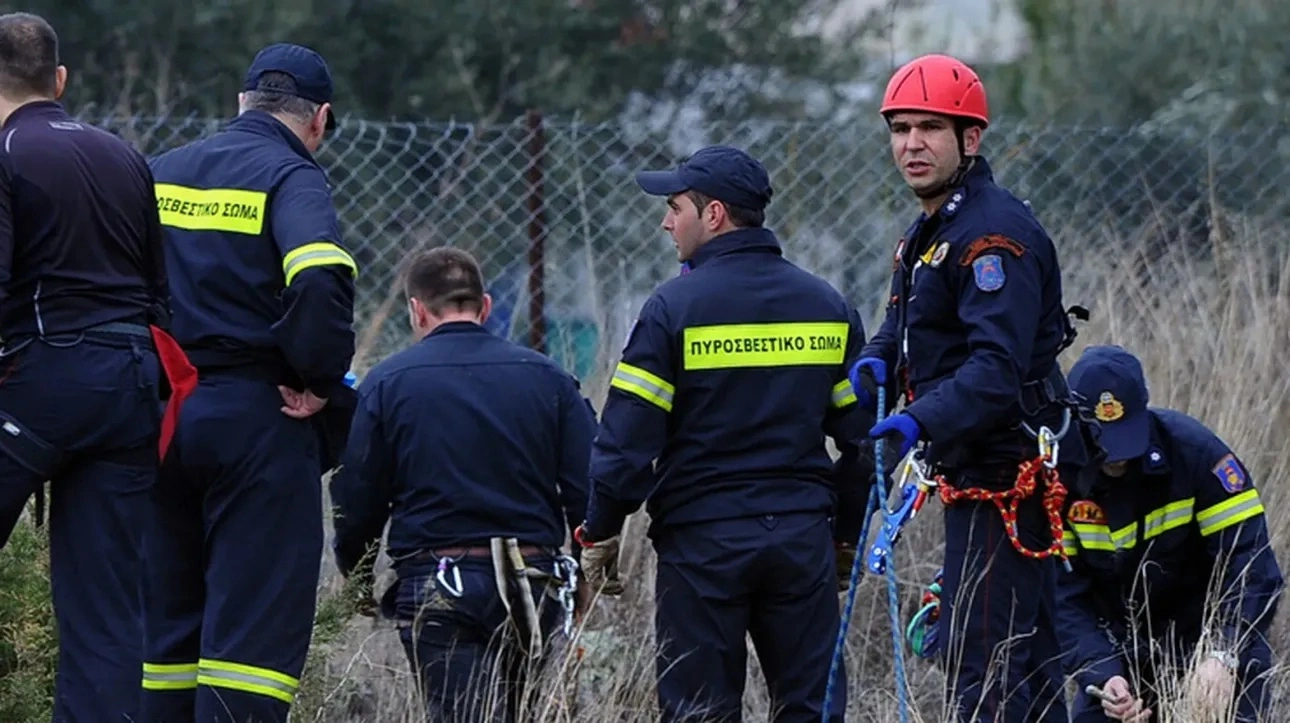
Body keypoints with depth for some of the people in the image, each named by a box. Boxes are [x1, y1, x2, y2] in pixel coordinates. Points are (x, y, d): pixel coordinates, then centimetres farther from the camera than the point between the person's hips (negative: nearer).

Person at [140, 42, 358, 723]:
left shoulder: (160, 172, 12)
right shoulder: (290, 177, -8)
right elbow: (321, 279, -26)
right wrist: (321, 381, -13)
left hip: (158, 420, 6)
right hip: (257, 419, -6)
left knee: (164, 622, 13)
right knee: (257, 624, -5)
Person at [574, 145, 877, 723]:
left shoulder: (674, 307, -8)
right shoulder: (827, 306, 7)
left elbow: (626, 440, -10)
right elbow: (860, 437, 10)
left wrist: (598, 535, 0)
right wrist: (847, 535, 20)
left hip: (702, 540, -4)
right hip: (803, 538, 4)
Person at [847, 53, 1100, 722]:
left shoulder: (994, 233, -17)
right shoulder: (926, 233, 17)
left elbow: (998, 368, -28)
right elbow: (902, 329, 23)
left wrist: (923, 420, -41)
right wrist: (877, 364, -1)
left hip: (1005, 472, -11)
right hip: (980, 471, 11)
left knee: (978, 662, -15)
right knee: (1026, 659, 16)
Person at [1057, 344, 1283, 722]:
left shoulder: (1194, 451, -21)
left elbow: (1251, 565, -24)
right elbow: (1065, 596, -15)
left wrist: (1224, 657, -37)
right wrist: (1102, 677, -30)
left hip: (1212, 638, -2)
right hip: (1122, 649, 2)